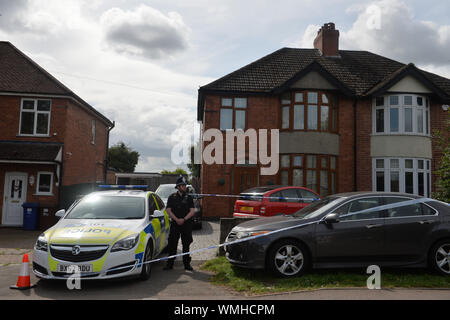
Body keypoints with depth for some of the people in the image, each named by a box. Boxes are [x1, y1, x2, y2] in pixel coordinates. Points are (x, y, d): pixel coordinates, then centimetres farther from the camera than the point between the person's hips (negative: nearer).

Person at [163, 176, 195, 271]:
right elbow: (168, 210, 0)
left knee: (186, 244, 5)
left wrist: (184, 219, -12)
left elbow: (192, 211, 1)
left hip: (187, 224, 1)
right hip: (175, 224, -1)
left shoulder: (189, 198, 8)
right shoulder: (172, 197, 6)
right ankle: (170, 264, 9)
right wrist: (176, 219, -12)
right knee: (172, 244, 0)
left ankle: (187, 264, 13)